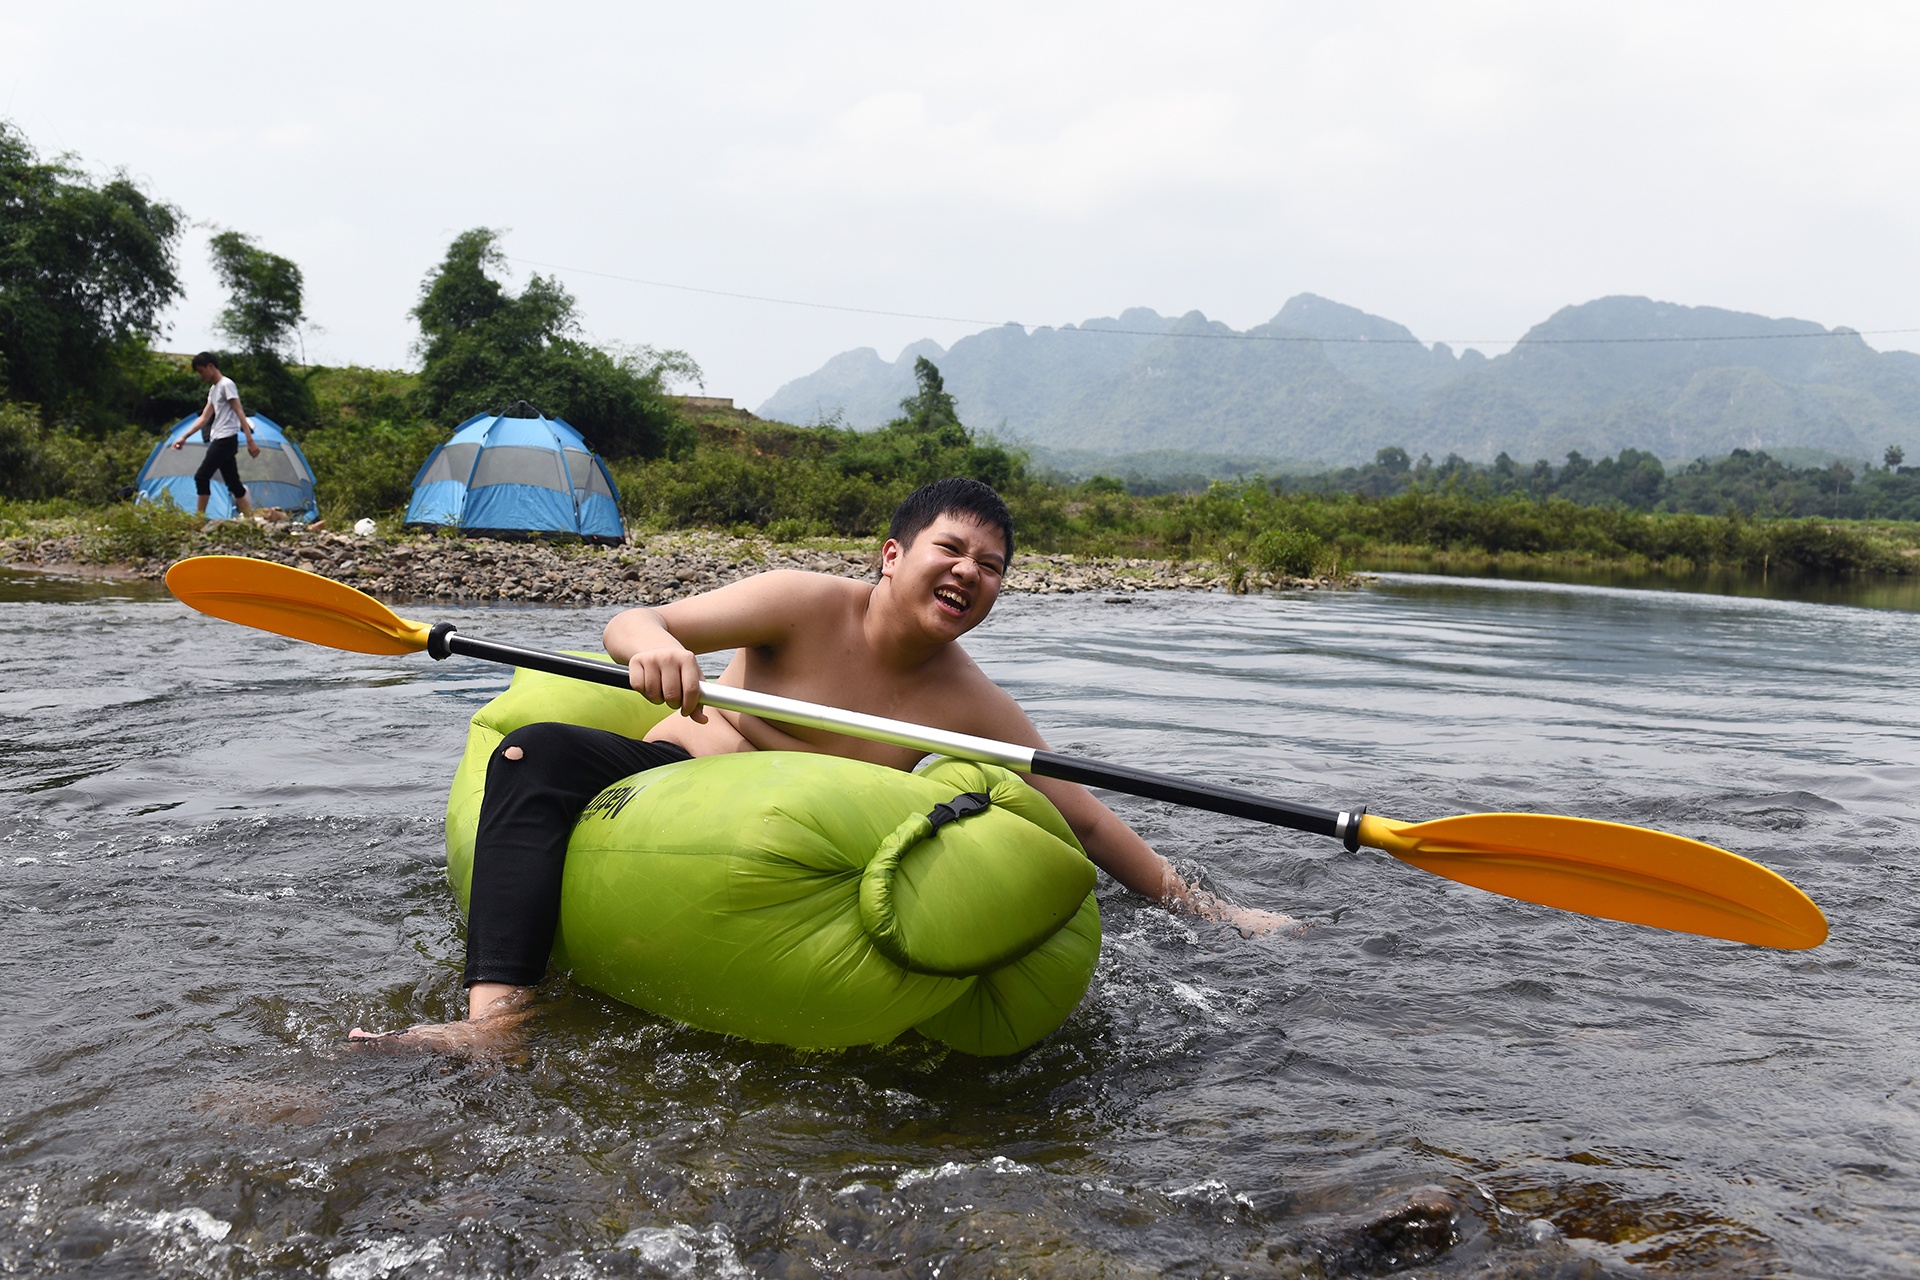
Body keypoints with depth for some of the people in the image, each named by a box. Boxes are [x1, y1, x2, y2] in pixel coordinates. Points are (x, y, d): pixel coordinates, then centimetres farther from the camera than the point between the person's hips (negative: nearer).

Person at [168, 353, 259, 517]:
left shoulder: (226, 384, -8)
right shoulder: (213, 389, 20)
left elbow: (240, 413, -14)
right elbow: (204, 418, 21)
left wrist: (250, 441, -20)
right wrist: (184, 436, 16)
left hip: (226, 440, -9)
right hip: (219, 440, 9)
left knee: (201, 476, -11)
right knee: (233, 483, 6)